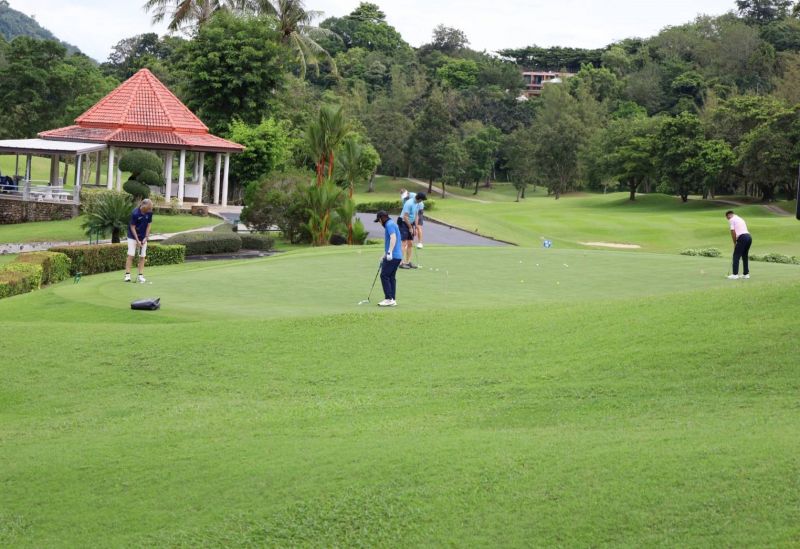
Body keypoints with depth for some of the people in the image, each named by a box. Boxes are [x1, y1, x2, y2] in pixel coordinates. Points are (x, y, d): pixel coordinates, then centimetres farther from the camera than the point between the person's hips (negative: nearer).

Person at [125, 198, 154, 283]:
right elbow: (132, 227, -16)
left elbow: (148, 225, 1)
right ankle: (127, 275, -6)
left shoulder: (149, 213, -9)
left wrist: (146, 237, -7)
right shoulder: (135, 213, -23)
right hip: (133, 236, -4)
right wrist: (137, 240, -17)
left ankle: (141, 275, 4)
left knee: (142, 256, 1)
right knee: (130, 255, -8)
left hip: (143, 237, 4)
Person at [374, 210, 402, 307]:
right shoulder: (391, 224, 23)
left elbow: (393, 238, -25)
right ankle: (393, 300, 9)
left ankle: (389, 299, -11)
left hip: (392, 256, -10)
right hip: (397, 256, 10)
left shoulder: (389, 224, -10)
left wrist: (389, 252, -32)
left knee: (384, 275, -8)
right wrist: (384, 255, 38)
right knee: (391, 277, 10)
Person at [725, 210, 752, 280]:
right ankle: (746, 274, 18)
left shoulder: (732, 219, 4)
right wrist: (737, 242, 23)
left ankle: (735, 274, -7)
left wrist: (734, 243, 5)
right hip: (749, 236, 8)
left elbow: (733, 231, -5)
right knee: (745, 256, 18)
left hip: (742, 238, -8)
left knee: (736, 256, -3)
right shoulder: (740, 219, 29)